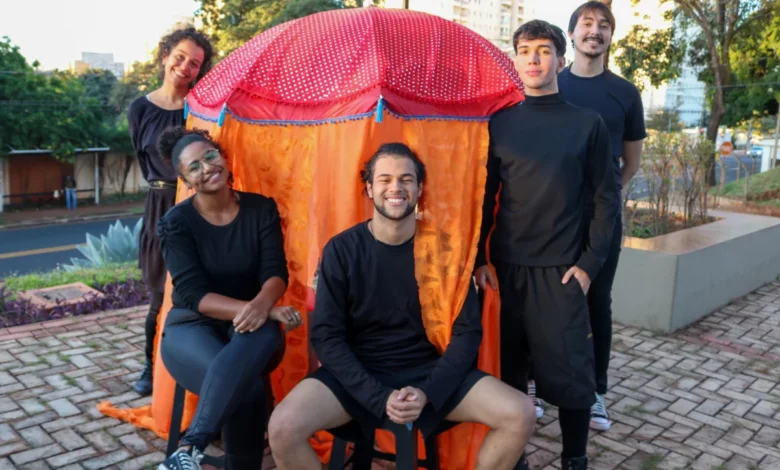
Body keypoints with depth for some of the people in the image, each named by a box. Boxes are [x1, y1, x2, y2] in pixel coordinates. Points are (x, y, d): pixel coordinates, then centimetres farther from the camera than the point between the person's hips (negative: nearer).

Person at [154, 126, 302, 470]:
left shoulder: (261, 208, 1)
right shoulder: (176, 222, -6)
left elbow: (275, 272, -8)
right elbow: (193, 294, -16)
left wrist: (262, 305, -33)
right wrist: (248, 309, -32)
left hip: (248, 323, 2)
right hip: (193, 325, -2)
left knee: (262, 331, -39)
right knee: (246, 387, -36)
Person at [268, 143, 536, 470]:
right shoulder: (341, 250, -6)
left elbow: (467, 330, -2)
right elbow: (326, 336, -7)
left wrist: (427, 392, -16)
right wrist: (379, 397, -17)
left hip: (430, 371, 1)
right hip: (358, 373, -1)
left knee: (520, 415, -18)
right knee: (283, 428, -26)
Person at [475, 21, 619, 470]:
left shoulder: (588, 123, 1)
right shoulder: (499, 123, 5)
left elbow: (607, 198, 1)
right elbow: (485, 196, 7)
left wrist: (589, 263, -6)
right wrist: (480, 258, -1)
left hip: (560, 269, -2)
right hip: (505, 267, 2)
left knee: (569, 369, 2)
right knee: (507, 369, 9)